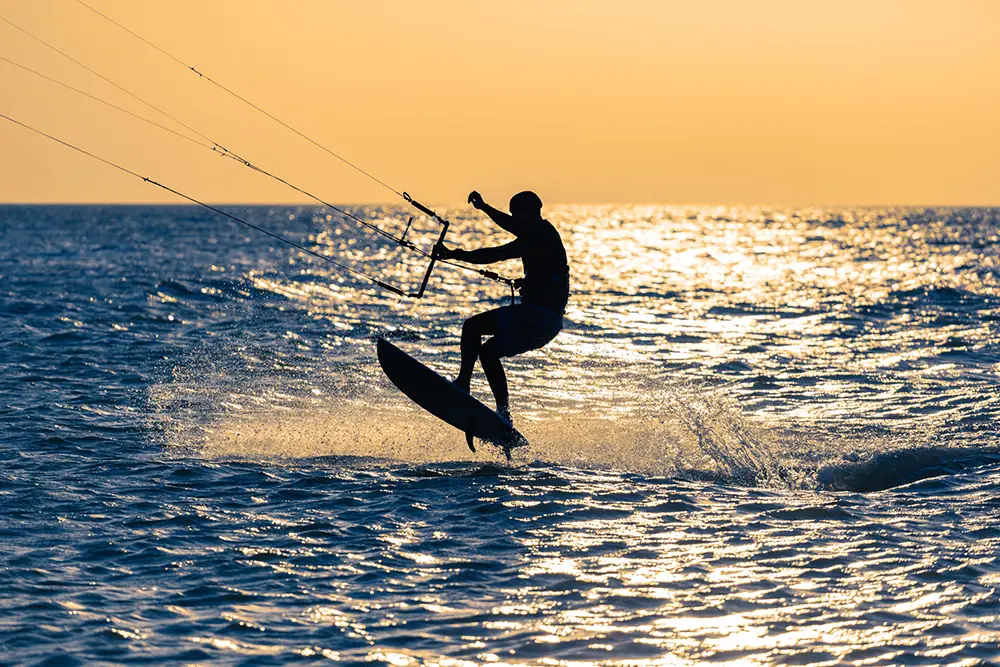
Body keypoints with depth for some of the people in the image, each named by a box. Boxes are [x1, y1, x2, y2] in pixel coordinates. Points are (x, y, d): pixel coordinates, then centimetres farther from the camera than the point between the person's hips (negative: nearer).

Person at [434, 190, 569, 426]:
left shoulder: (537, 237, -15)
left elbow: (495, 254, -21)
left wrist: (454, 254, -17)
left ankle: (463, 384, -19)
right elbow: (513, 226, 37)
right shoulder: (543, 231, 16)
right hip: (548, 319, 10)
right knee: (489, 351, 17)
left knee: (472, 327, -11)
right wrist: (484, 208, 43)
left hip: (538, 315, -10)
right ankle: (503, 415, 14)